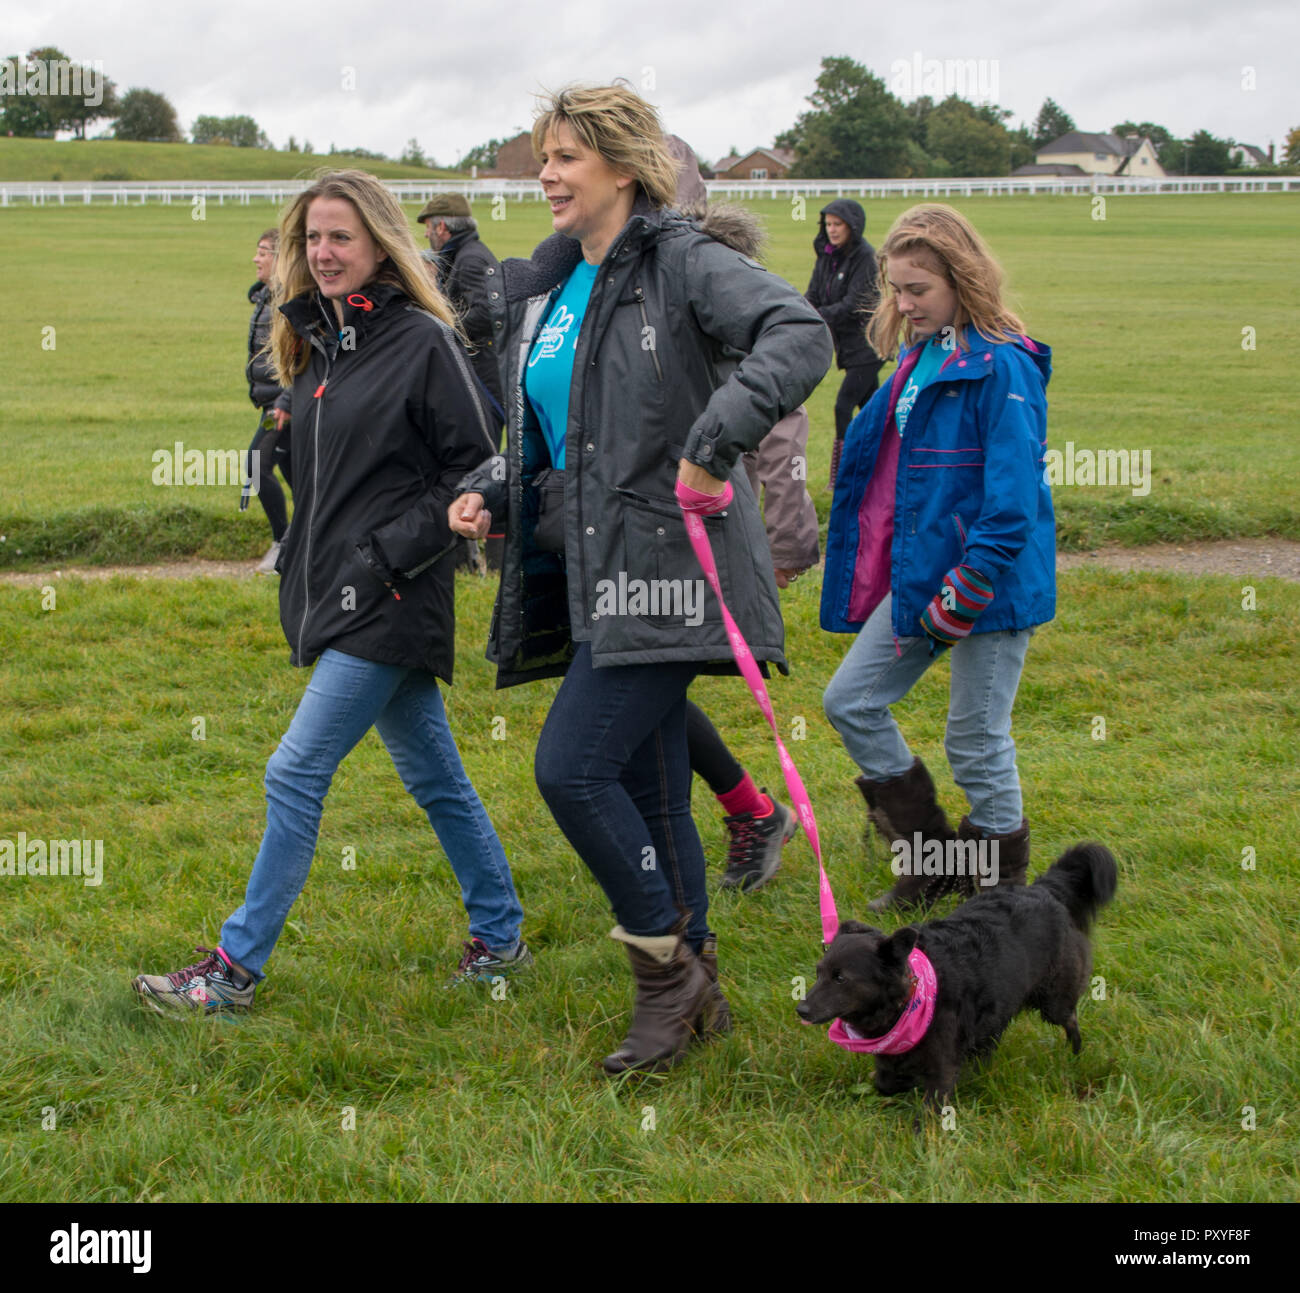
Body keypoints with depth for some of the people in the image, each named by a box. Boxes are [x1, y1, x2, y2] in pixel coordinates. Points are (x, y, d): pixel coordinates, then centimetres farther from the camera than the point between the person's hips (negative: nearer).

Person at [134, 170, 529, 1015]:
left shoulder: (424, 343, -11)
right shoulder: (319, 346, 13)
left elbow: (479, 470, -12)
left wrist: (392, 553, -15)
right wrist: (304, 567, 14)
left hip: (389, 602, -8)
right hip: (337, 597, 8)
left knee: (296, 774, -8)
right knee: (434, 775, 15)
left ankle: (235, 969, 0)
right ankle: (500, 939, 26)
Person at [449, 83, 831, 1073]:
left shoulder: (681, 262, -9)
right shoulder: (542, 291, 15)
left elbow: (801, 336, -25)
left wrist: (714, 442, -33)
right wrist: (488, 489, 7)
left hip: (663, 567, -8)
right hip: (595, 578, 8)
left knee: (571, 765, -13)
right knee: (646, 790, 13)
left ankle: (665, 962, 5)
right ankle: (697, 997, 25)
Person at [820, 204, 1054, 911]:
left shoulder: (1001, 368, -17)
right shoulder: (919, 359, 10)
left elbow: (1012, 496, -21)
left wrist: (963, 595, -21)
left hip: (989, 584, -9)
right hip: (917, 576, 9)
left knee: (976, 739, 1)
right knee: (850, 700, 10)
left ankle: (999, 885, 20)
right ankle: (932, 857, 22)